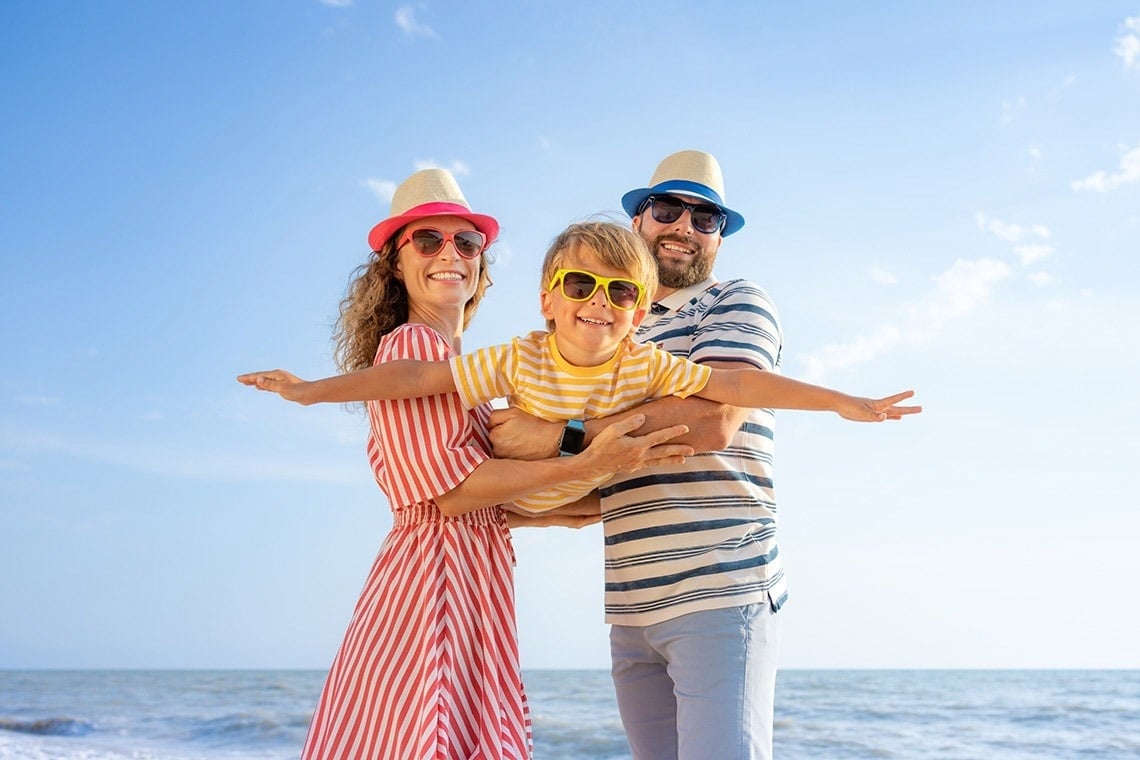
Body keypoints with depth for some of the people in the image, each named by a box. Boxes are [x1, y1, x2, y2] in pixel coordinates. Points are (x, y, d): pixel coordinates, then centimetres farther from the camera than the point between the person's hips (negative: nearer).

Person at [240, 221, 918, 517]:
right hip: (504, 492, -1)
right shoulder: (521, 361, -31)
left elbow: (737, 383, -32)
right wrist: (313, 391, -28)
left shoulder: (645, 365, -28)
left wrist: (845, 403, -36)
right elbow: (422, 377, -29)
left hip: (591, 492, 1)